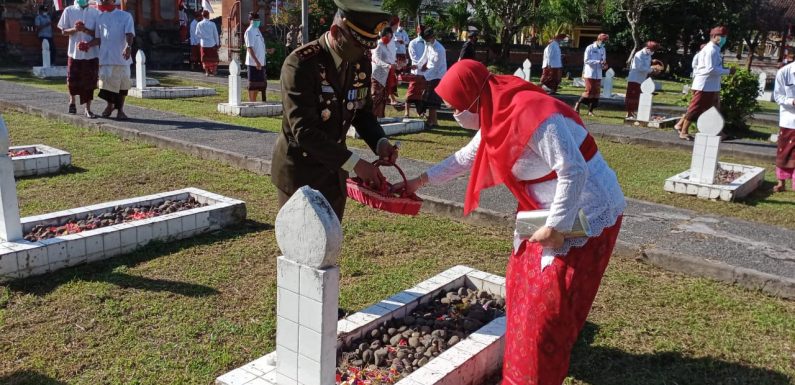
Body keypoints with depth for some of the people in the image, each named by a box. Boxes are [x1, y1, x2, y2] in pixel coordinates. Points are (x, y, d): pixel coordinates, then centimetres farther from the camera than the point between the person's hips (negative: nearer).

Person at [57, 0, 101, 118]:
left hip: (91, 53, -1)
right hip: (74, 52, 1)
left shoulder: (95, 12, 3)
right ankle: (72, 101, 33)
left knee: (89, 82, 0)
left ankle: (88, 109, 8)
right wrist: (74, 29, -14)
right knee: (73, 80, 7)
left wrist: (85, 30, -17)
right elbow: (64, 31, 6)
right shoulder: (69, 11, 5)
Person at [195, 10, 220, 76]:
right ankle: (214, 71, 13)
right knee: (214, 58, 12)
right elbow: (216, 34, -3)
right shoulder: (212, 24, -8)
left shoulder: (199, 24, -4)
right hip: (212, 43, -1)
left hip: (203, 44, 1)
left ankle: (207, 72, 9)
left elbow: (197, 34, 0)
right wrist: (217, 43, 5)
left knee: (205, 58, 9)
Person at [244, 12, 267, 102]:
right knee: (253, 84, -3)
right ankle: (251, 102, 3)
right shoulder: (249, 31, -11)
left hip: (260, 62, 9)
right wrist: (256, 61, -24)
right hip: (253, 62, -9)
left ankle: (254, 101, 21)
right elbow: (249, 48, -18)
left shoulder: (257, 30, 16)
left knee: (260, 83, 13)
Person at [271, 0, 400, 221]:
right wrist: (354, 163, -33)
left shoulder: (361, 63, -3)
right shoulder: (300, 64, -24)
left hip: (333, 169, 6)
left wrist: (380, 142, -12)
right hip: (300, 170, -6)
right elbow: (304, 131, -30)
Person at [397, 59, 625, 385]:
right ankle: (526, 357, 38)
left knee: (551, 302, -3)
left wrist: (556, 227, -25)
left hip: (587, 214, -10)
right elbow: (467, 157, 17)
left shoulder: (531, 115, -28)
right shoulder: (499, 115, 3)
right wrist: (421, 180, 18)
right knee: (525, 282, 18)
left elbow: (574, 172, -30)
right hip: (552, 211, 10)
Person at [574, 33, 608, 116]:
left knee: (596, 92, 2)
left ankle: (590, 110, 9)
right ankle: (578, 104, 8)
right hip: (590, 74, -6)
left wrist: (604, 65, -6)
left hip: (598, 75, 6)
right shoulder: (590, 48, -5)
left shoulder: (603, 50, 13)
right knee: (589, 91, -10)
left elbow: (603, 61, 18)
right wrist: (599, 62, -22)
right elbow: (586, 60, -14)